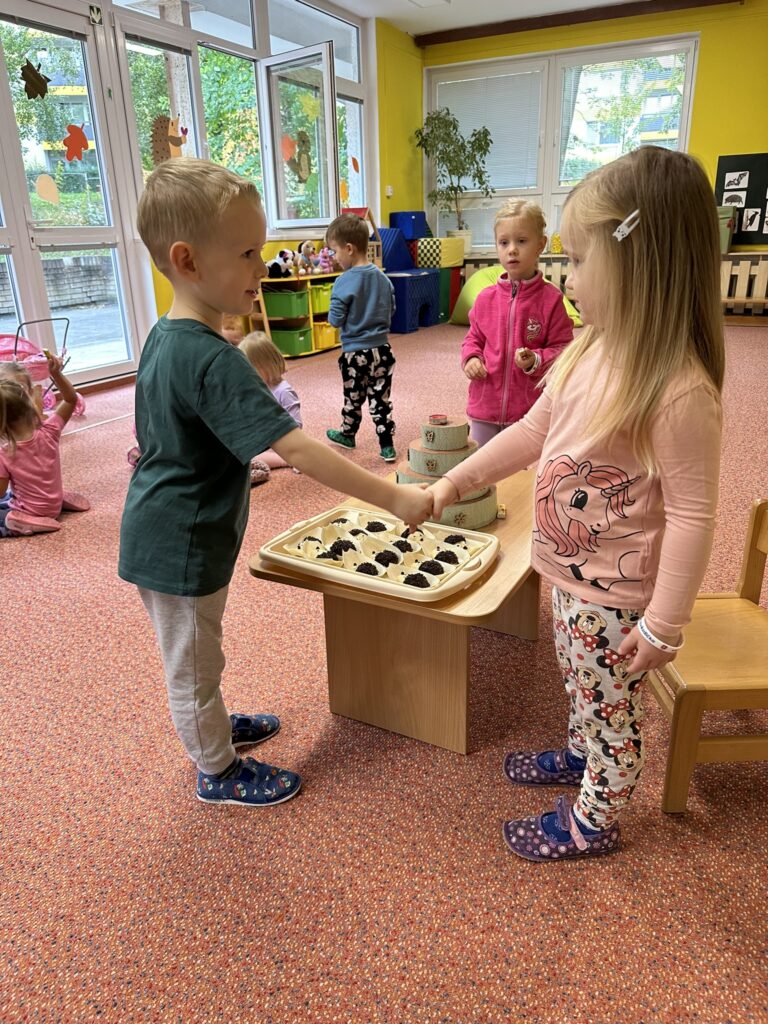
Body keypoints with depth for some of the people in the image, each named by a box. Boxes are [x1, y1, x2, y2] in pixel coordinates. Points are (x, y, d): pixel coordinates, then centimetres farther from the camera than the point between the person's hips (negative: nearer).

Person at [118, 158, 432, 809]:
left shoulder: (163, 337, 2)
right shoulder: (213, 361, -29)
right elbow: (295, 448, -36)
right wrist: (393, 497, -32)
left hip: (163, 534, 9)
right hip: (181, 548, -9)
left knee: (195, 657, 27)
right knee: (194, 664, 12)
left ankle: (212, 727, 51)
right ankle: (219, 772, 34)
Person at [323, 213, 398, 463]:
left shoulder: (344, 282, -17)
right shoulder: (383, 278, 2)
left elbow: (335, 320, -14)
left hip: (355, 353, -4)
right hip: (382, 350, 4)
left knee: (353, 399, 15)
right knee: (382, 400, 8)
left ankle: (347, 435, 35)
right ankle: (387, 447, 9)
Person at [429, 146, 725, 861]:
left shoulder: (680, 391, -28)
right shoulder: (589, 353, -3)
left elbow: (690, 516, -23)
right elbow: (532, 432, 7)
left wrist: (662, 626, -17)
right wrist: (453, 484, 9)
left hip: (616, 595, -7)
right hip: (570, 570, 8)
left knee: (610, 708, 15)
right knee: (582, 689, 29)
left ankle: (592, 822, 38)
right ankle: (580, 757, 55)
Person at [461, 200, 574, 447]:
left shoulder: (551, 299, -7)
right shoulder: (486, 298, 4)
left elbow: (562, 349, -3)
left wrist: (535, 361, -20)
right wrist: (471, 358, -3)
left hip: (531, 409, -3)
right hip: (485, 407, 4)